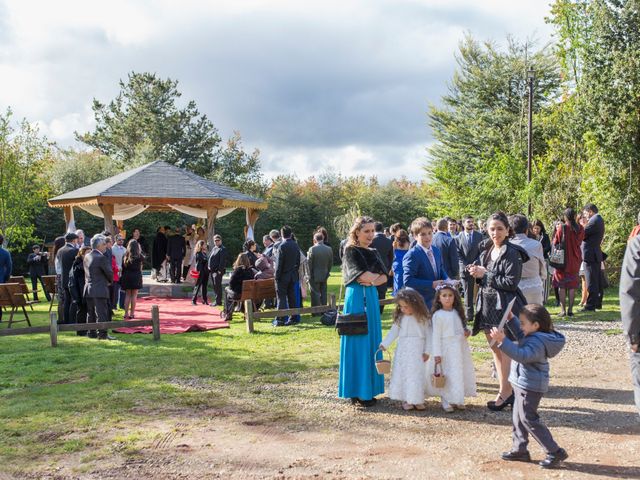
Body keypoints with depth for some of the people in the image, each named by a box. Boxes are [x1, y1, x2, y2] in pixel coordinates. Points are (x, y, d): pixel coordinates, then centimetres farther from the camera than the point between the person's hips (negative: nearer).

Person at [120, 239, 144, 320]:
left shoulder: (125, 256, 2)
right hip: (136, 276, -3)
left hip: (126, 276, 3)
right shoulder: (139, 256, -7)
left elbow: (123, 268, 4)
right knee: (134, 295, 2)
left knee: (127, 295, 10)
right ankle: (132, 313, 2)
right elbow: (143, 260, 14)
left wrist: (123, 277, 11)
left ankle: (126, 313, 10)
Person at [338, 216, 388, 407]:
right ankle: (356, 392, 1)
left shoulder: (373, 253, 15)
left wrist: (371, 280, -15)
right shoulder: (351, 252, -5)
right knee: (358, 343, -5)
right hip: (356, 300, -7)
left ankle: (369, 388, 16)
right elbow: (364, 274, -18)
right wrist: (376, 276, 0)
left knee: (372, 342, 8)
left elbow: (384, 277, 4)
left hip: (372, 300, 7)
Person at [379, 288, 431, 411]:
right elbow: (393, 332, 6)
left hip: (418, 350, -3)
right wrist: (384, 344, -4)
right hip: (403, 349, 3)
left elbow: (428, 335, -2)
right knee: (403, 373, 0)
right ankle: (405, 400, 6)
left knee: (417, 373, -2)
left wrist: (427, 352, -5)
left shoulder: (423, 318, -4)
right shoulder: (400, 318, 4)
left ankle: (417, 400, 7)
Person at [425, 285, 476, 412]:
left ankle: (458, 399, 24)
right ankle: (446, 401, 10)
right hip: (446, 348, -6)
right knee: (448, 375, -3)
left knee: (461, 374, 10)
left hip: (460, 347, 6)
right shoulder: (438, 315, -10)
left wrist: (467, 331, -4)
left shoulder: (458, 312, 7)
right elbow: (436, 335, -10)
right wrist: (437, 354, -13)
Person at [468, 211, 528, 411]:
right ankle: (507, 389, 25)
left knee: (505, 350, 0)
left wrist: (485, 274, -16)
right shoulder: (486, 251, 11)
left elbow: (511, 282, -20)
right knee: (495, 350, 14)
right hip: (488, 305, 8)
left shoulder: (512, 253, -13)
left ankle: (505, 391, 10)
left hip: (505, 307, -8)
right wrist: (477, 273, -3)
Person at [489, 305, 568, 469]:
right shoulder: (537, 336, 6)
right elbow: (521, 336, 27)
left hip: (530, 386, -11)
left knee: (529, 419, -4)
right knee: (519, 417, 17)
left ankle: (555, 452, 2)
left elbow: (522, 355, -42)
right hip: (525, 384, 11)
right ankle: (519, 449, 26)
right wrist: (511, 319, 19)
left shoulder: (537, 342, -26)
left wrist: (503, 340, -50)